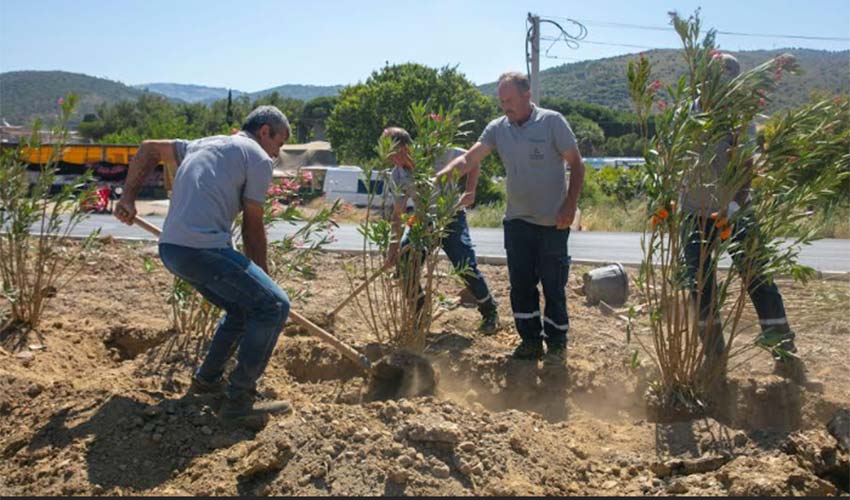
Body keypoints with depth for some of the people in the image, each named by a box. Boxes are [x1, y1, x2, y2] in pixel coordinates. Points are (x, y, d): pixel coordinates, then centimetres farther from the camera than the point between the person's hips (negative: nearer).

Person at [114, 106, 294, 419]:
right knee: (273, 305, -5)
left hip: (170, 249, 9)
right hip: (203, 249, -9)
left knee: (243, 308, 23)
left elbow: (149, 149, 30)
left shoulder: (203, 145, 25)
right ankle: (239, 398, -5)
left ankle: (206, 380, 31)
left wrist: (128, 198, 26)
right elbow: (253, 226, 2)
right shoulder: (258, 158, 0)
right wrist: (262, 275, 13)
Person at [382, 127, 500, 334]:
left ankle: (490, 313, 10)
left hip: (451, 217, -4)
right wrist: (395, 245, -13)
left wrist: (470, 191, -16)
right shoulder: (397, 176, -10)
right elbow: (397, 213, -6)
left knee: (466, 267, -13)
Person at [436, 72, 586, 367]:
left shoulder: (552, 122, -7)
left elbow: (576, 165, -4)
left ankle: (557, 344, 18)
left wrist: (570, 206, -12)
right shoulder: (498, 128, 3)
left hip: (553, 221, -4)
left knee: (553, 285, 3)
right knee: (521, 284, 9)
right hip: (517, 220, 4)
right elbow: (470, 158, -8)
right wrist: (446, 172, -28)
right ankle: (531, 341, 24)